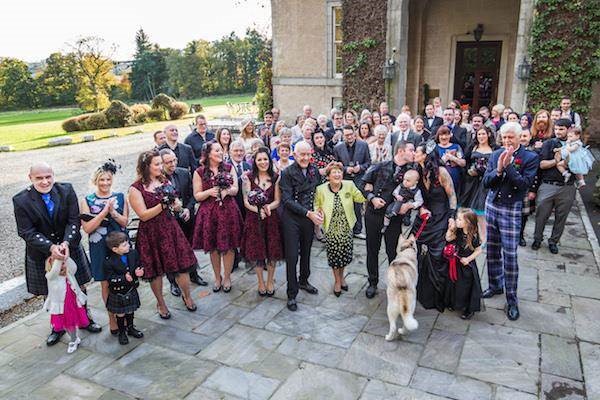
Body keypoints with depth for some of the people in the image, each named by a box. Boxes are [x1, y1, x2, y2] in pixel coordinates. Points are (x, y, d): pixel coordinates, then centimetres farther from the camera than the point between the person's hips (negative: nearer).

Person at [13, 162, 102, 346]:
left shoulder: (66, 190, -11)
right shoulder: (21, 200, -13)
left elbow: (74, 221, -11)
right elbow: (27, 232, -15)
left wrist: (66, 243, -25)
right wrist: (50, 247, -28)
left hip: (70, 248, 1)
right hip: (41, 254, -1)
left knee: (79, 287, 15)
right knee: (50, 293, 13)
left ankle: (85, 318, 37)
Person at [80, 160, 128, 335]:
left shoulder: (120, 197, 3)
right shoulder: (86, 201, -2)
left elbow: (125, 222, -2)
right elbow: (87, 228, -10)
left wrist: (113, 212, -18)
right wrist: (105, 211, -18)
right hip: (100, 247, -1)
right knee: (106, 284, 7)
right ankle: (112, 318, 21)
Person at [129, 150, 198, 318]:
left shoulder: (164, 181, 6)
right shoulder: (136, 189, -10)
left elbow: (177, 207, 10)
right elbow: (143, 215, -15)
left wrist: (175, 204, -13)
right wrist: (163, 205, -24)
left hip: (170, 229, 4)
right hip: (151, 234, -4)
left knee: (182, 265, 6)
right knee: (156, 271, 9)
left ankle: (187, 296, 29)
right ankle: (161, 303, 30)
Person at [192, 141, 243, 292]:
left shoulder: (229, 168, 5)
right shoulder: (199, 172, 0)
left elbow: (235, 189, 3)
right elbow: (197, 196, 0)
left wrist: (227, 191, -18)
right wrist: (209, 192, -18)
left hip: (228, 211, 1)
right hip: (209, 213, -1)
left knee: (228, 246, 5)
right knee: (213, 247, 8)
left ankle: (227, 277, 22)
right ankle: (217, 277, 26)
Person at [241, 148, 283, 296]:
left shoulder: (275, 178, 2)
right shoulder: (248, 177, -3)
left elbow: (277, 200, 1)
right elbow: (246, 201, -6)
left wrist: (268, 207, -20)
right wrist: (258, 210, -23)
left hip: (272, 218, 1)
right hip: (254, 218, -1)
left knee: (272, 250, 6)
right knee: (256, 251, 5)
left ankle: (270, 281, 26)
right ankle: (261, 282, 24)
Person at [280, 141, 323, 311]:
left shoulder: (314, 170, 3)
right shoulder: (287, 173, -11)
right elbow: (287, 200, -16)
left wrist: (318, 212, -5)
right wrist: (308, 213, -20)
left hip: (310, 217, 5)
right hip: (292, 218, -5)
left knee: (306, 252, 19)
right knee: (292, 256, 0)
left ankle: (303, 281, 40)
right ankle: (292, 294, 11)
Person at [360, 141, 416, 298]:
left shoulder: (411, 171, 0)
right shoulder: (381, 167, -2)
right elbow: (363, 183, 3)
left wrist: (409, 205, -16)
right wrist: (372, 198, -9)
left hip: (394, 216, 0)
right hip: (374, 213, 0)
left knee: (393, 251, 5)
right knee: (372, 249, 12)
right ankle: (373, 283, 29)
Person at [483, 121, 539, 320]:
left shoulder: (530, 157, -8)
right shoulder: (495, 155, 3)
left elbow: (525, 184, -17)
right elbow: (486, 182, -1)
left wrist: (508, 166, -22)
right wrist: (498, 170, -18)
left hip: (511, 210, -4)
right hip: (491, 205, 4)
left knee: (510, 255, -4)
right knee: (492, 250, 14)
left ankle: (512, 299, 8)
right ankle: (495, 285, 33)